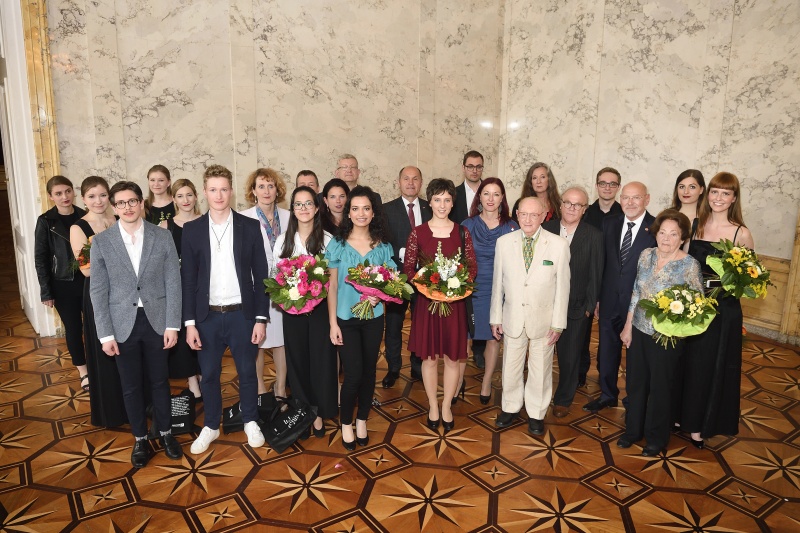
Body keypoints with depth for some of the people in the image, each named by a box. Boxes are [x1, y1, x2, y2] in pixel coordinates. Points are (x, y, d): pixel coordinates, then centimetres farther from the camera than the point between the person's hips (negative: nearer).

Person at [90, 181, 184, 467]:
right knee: (131, 386, 11)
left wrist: (172, 325, -7)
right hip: (123, 324, 0)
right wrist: (106, 334, -6)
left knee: (160, 381, 12)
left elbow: (173, 283, -3)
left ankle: (165, 433, 31)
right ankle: (140, 438, 29)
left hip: (157, 320, 0)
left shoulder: (162, 237, -3)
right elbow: (99, 291, -3)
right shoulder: (101, 242, -3)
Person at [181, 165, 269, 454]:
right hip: (207, 316, 1)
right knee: (209, 374, 12)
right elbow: (187, 279, 1)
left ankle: (250, 422, 32)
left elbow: (261, 275, -2)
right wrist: (189, 323, -3)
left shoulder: (250, 227, -3)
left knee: (247, 372, 12)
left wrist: (261, 318, -5)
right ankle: (211, 426, 32)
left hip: (242, 314, -1)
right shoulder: (192, 230, 0)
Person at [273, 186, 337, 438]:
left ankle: (319, 412, 19)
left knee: (321, 360, 3)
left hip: (321, 308, -2)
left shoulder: (327, 240, -5)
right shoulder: (283, 239, 4)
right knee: (297, 360, 11)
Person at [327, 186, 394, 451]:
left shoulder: (383, 246, 1)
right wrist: (333, 323, -7)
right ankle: (346, 423, 20)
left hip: (373, 317, 2)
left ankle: (362, 421, 31)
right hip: (346, 318, -2)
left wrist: (379, 295, -16)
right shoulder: (337, 244, -4)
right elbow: (332, 285, -3)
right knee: (353, 374, -4)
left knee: (369, 372, 11)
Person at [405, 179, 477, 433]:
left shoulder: (462, 233, 2)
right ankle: (432, 405, 28)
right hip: (426, 301, -1)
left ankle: (446, 406, 26)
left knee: (453, 357, 8)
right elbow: (408, 268, 0)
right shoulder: (418, 233, -1)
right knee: (429, 357, 9)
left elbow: (473, 267, 5)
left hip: (454, 302, 1)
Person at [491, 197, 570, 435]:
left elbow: (562, 286, -6)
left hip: (543, 320, -1)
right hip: (512, 318, 2)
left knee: (540, 370, 13)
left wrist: (558, 323, -5)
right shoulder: (504, 242, -4)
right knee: (510, 368, 16)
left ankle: (536, 414, 34)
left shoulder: (559, 244, -10)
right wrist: (495, 317, 3)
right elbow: (497, 283, 1)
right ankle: (510, 407, 38)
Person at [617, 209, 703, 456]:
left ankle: (656, 438, 34)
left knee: (659, 388, 13)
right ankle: (633, 429, 37)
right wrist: (628, 327, 5)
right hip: (638, 331, 4)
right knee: (635, 382, 16)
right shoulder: (646, 255, -3)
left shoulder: (689, 265, -15)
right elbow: (636, 293, 4)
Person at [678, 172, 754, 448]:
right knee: (686, 362, 13)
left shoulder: (741, 234, -7)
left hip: (723, 309, -2)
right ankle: (682, 414, 33)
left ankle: (702, 424, 29)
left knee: (713, 365, 11)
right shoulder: (694, 225, 0)